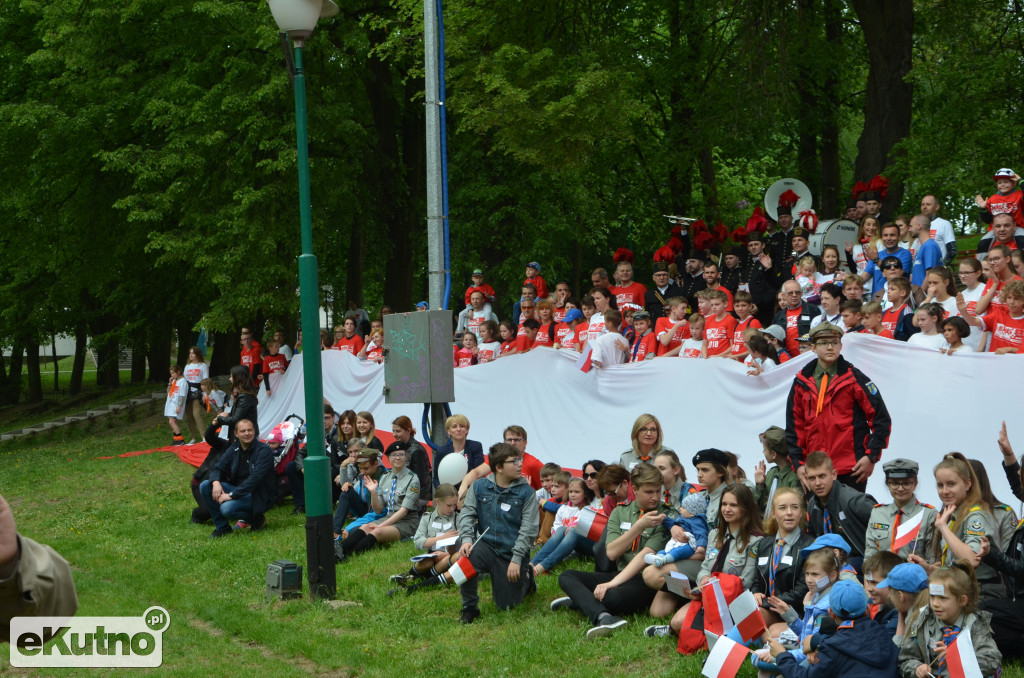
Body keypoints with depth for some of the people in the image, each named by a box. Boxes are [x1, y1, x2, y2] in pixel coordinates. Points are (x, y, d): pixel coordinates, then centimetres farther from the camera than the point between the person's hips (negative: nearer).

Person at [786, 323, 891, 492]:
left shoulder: (854, 379, -1)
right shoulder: (802, 382, 9)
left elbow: (881, 419, 0)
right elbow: (794, 426, 13)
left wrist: (871, 457, -7)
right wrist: (798, 463, 4)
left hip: (851, 471, -3)